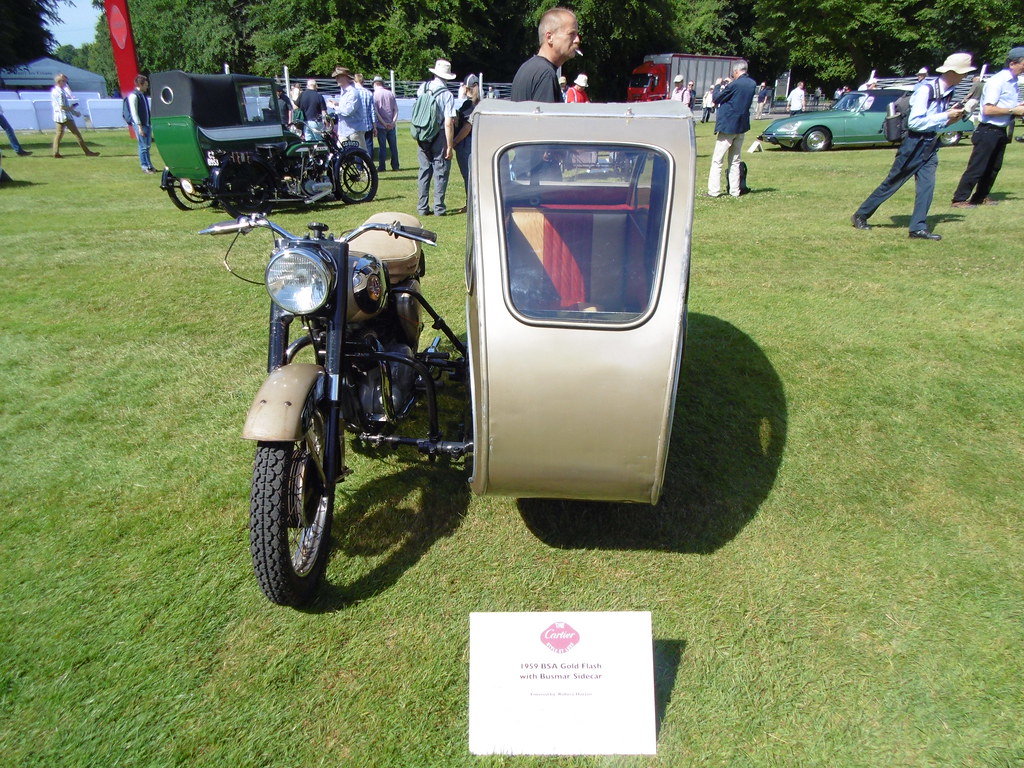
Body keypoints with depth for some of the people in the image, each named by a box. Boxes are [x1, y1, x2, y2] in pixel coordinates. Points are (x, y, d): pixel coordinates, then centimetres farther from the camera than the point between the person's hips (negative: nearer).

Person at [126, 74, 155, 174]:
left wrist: (150, 124, 15)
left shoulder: (143, 95, 14)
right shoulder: (134, 96, -11)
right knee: (143, 146, -4)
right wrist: (139, 126, -18)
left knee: (147, 146, 11)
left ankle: (149, 165, 17)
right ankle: (145, 166, 2)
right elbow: (134, 113, -14)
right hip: (140, 125, -8)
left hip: (147, 124, 8)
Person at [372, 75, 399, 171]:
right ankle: (395, 166, 11)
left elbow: (375, 112, -12)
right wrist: (394, 121, -4)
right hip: (391, 125, 3)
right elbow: (396, 109, 2)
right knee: (393, 146, 8)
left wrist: (384, 123, -11)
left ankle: (381, 166, 4)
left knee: (382, 146, 2)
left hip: (381, 125, -3)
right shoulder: (390, 94, 7)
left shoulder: (374, 95, -4)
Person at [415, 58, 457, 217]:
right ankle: (438, 208, 5)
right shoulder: (447, 95, -14)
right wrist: (449, 146, -14)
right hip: (439, 138, -5)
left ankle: (422, 207, 17)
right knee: (440, 173, 4)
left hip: (423, 138, 5)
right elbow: (448, 123, -17)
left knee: (424, 171, 13)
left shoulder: (422, 88, 1)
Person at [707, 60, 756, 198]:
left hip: (727, 126, -7)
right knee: (735, 161, 13)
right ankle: (735, 191, 13)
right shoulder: (752, 84, 4)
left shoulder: (734, 85, -17)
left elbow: (716, 100, -7)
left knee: (717, 160, -2)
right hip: (742, 126, 7)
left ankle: (713, 191, -6)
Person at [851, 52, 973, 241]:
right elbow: (915, 122, -23)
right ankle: (861, 215, 16)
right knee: (892, 183, 2)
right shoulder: (926, 90, -18)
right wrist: (945, 117, -20)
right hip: (915, 144, -7)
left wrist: (952, 118, 1)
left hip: (931, 144, 7)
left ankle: (918, 227, -2)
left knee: (927, 185, -2)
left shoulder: (948, 92, 8)